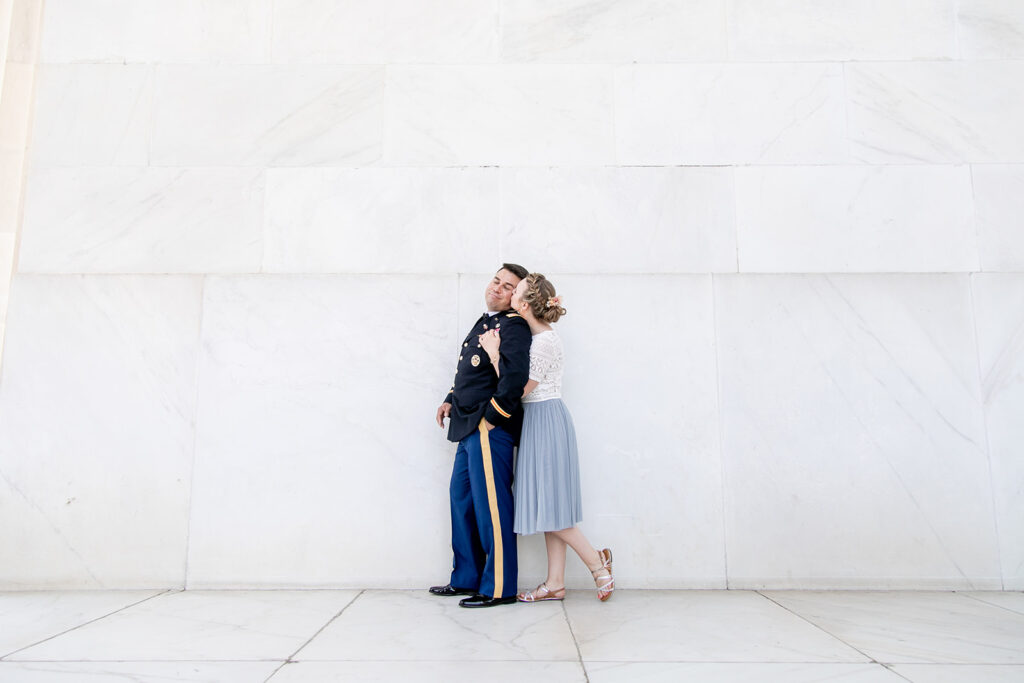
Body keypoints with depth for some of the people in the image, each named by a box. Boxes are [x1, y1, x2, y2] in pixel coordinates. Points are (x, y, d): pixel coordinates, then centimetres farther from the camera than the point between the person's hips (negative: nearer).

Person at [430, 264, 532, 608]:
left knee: (490, 504, -4)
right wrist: (452, 399, 14)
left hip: (490, 427, -10)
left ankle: (498, 587, 8)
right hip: (469, 425, 10)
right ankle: (467, 577, 28)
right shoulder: (485, 321, 19)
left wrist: (491, 417, -19)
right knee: (461, 496, 15)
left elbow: (515, 375, -24)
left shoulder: (513, 325, -11)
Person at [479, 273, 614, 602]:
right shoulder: (537, 336, 10)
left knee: (549, 506, -3)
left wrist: (494, 353, -13)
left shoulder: (545, 342, -18)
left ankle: (597, 563, 11)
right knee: (547, 506, 10)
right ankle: (555, 583, 16)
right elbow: (519, 383, 15)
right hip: (538, 422, 10)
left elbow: (517, 391, -17)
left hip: (546, 420, -10)